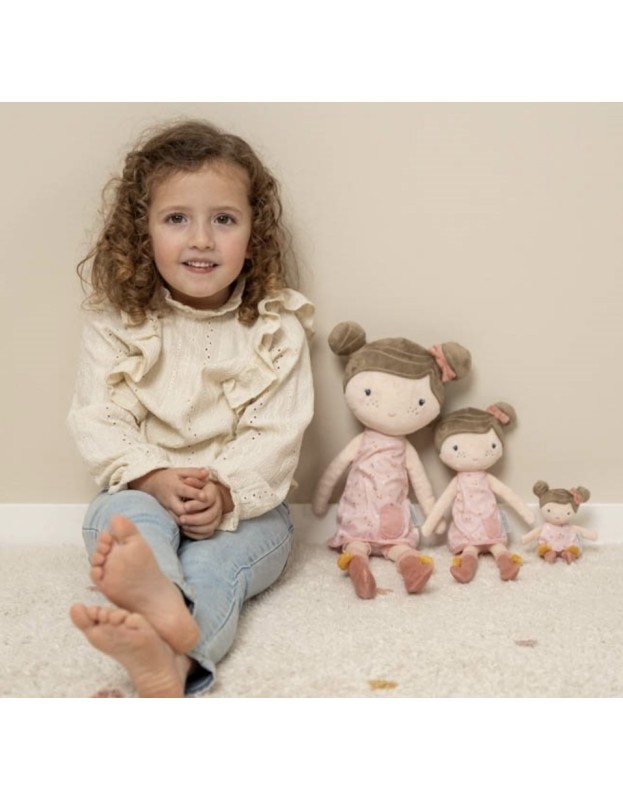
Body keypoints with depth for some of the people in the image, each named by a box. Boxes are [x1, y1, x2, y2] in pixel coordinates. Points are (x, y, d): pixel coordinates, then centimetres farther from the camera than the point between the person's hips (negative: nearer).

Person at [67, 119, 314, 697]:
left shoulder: (277, 327, -2)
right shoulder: (116, 322, -1)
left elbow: (277, 434, -8)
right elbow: (97, 422, -6)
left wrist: (224, 492, -26)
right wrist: (156, 478, -24)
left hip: (244, 505, 0)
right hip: (143, 492, 1)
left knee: (216, 563, -31)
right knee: (121, 517, -33)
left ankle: (170, 661, -62)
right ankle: (164, 602, -66)